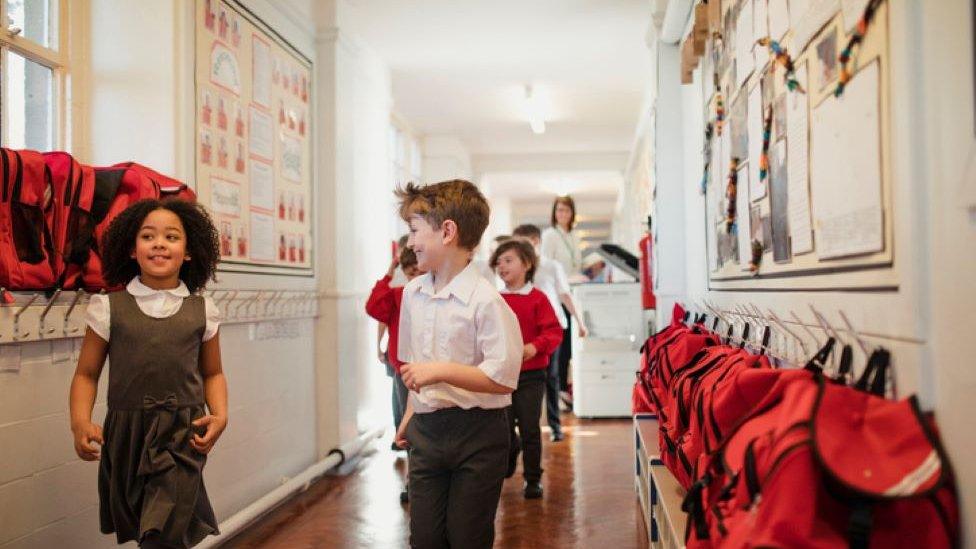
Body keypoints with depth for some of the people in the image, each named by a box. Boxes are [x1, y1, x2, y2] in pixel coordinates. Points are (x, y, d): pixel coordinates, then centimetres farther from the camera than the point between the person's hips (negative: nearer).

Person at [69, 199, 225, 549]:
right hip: (126, 434, 1)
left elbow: (212, 373, 12)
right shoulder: (109, 308, 1)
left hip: (183, 437, -1)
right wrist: (80, 421, -12)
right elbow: (87, 374, 5)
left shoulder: (202, 311, 3)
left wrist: (220, 415, -5)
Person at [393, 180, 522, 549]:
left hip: (477, 434, -6)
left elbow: (503, 379, -21)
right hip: (426, 431, 6)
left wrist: (440, 370, -25)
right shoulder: (413, 293, 6)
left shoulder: (485, 301, -17)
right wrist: (411, 412, 16)